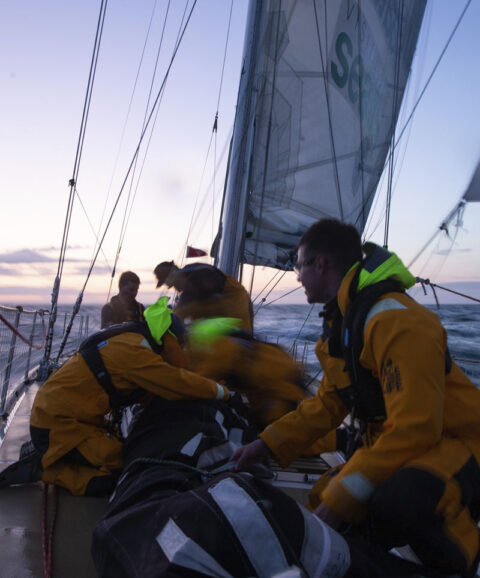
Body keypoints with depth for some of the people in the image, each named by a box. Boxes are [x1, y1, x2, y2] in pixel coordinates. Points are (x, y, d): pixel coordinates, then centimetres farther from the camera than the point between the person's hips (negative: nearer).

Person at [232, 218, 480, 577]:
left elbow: (413, 430, -29)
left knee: (399, 499, -36)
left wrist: (344, 494, -25)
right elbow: (327, 405, 12)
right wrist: (266, 445, 7)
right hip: (393, 446, 9)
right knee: (321, 502, 0)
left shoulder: (398, 322, -25)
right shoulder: (341, 324, 7)